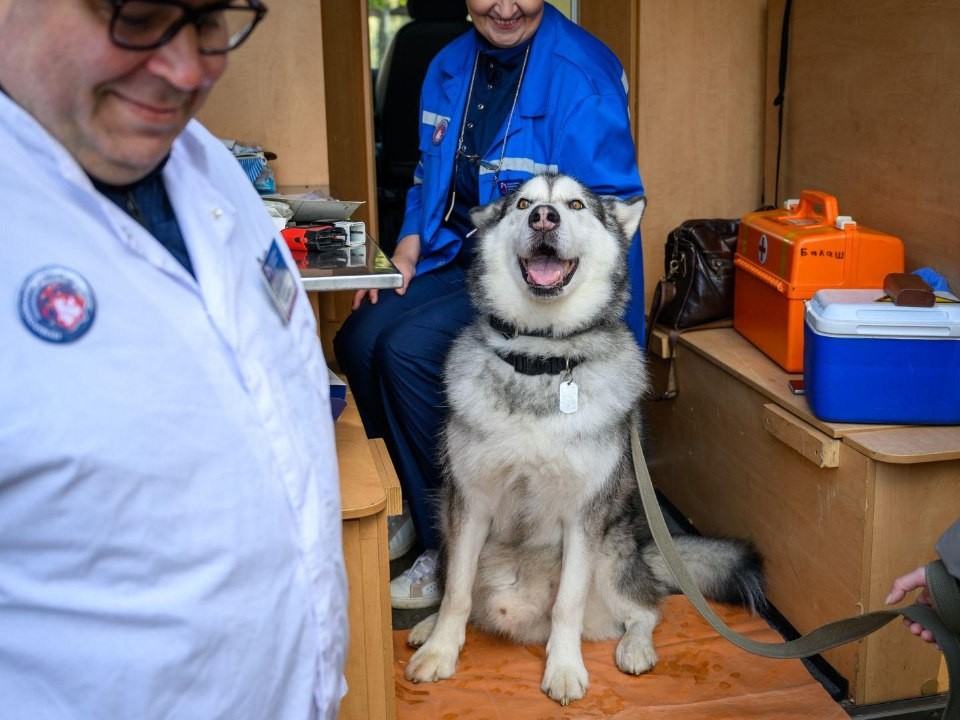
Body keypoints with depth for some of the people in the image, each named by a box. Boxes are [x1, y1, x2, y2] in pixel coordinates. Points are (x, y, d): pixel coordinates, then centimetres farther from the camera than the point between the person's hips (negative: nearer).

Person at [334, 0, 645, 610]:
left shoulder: (580, 75, -15)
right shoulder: (449, 67, 9)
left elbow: (610, 210, -17)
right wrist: (412, 239, 4)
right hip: (456, 256, 8)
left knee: (408, 351, -25)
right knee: (359, 339, -13)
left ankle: (450, 545, -7)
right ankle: (408, 503, 7)